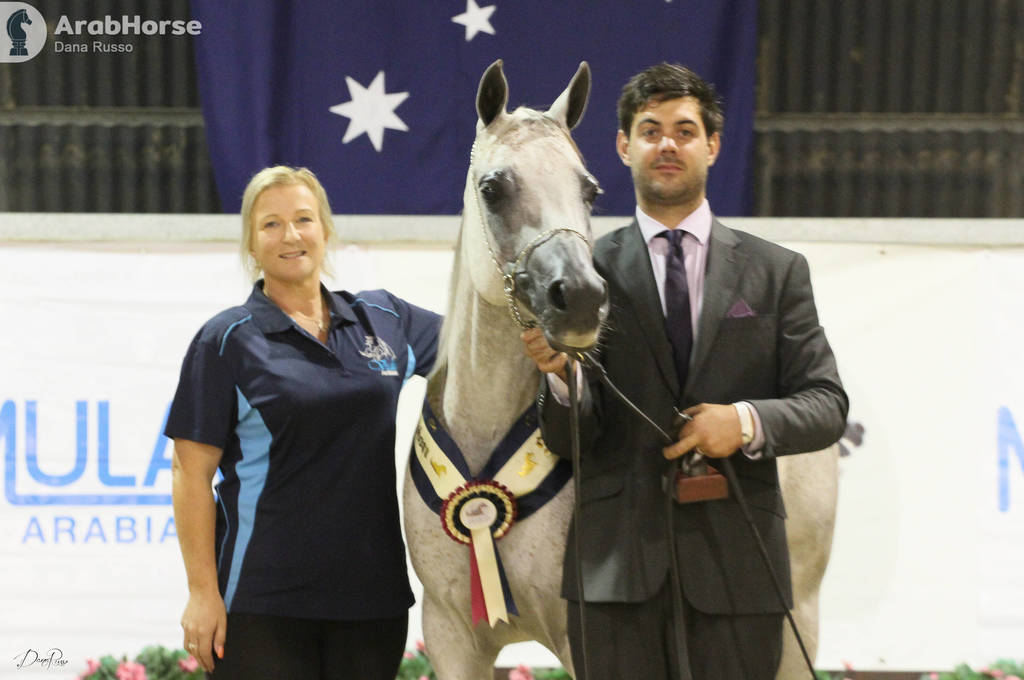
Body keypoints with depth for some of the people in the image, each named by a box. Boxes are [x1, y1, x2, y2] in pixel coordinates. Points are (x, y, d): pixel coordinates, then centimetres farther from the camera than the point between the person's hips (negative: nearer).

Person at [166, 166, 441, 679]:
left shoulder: (384, 320, 10)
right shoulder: (226, 341, -3)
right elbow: (191, 473, -6)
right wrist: (202, 592, -12)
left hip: (373, 597, 4)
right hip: (260, 601, -4)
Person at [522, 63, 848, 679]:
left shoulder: (776, 271, 9)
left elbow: (828, 404, 5)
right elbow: (569, 441, 1)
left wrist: (747, 421, -14)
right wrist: (562, 375, -21)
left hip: (735, 562, 1)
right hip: (617, 564, -1)